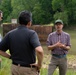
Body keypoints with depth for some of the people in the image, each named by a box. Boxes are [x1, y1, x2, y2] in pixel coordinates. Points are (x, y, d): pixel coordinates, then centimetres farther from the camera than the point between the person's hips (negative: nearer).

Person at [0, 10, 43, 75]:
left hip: (15, 68, 4)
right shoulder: (31, 33, -15)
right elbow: (39, 50, -30)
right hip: (29, 69, -4)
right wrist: (39, 64, -16)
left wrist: (11, 57, 8)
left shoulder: (10, 34, -1)